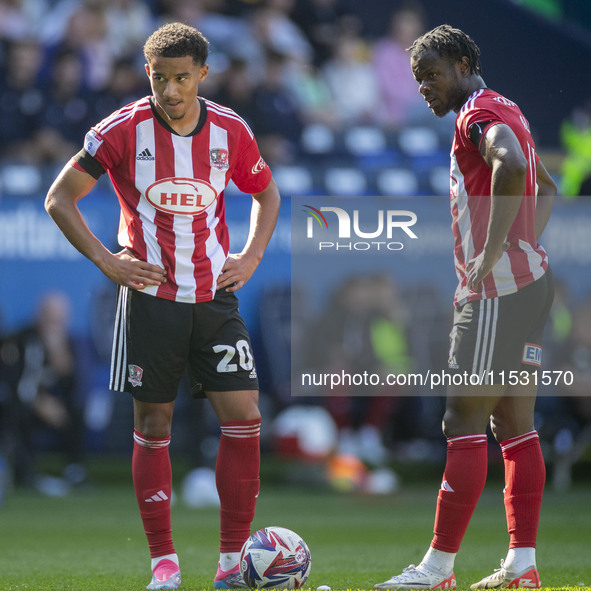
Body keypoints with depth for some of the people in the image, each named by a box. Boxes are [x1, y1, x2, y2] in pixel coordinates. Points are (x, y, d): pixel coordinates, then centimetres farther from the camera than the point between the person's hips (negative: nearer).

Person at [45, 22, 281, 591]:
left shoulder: (230, 131, 0)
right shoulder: (122, 131, -8)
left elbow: (266, 193, 19)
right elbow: (59, 199, -1)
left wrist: (251, 256, 5)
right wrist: (106, 261, -9)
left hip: (215, 295, 2)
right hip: (150, 296, -2)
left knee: (243, 416, -6)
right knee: (153, 425, 1)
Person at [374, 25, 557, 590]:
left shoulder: (480, 114, -11)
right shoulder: (504, 111, 20)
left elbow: (510, 165, -34)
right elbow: (546, 187, 35)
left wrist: (490, 255, -30)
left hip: (496, 290, -10)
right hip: (529, 282, 10)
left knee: (465, 423, -8)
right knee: (515, 426, 8)